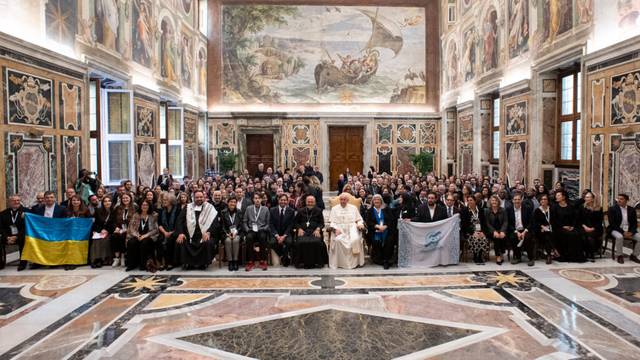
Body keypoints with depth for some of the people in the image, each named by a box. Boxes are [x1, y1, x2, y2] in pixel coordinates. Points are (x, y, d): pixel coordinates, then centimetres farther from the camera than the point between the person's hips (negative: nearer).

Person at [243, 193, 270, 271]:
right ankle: (250, 262, -26)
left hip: (261, 230, -1)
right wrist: (247, 230, -5)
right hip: (251, 230, 1)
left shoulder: (266, 209, 11)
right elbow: (244, 221, 11)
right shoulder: (248, 209, 14)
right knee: (249, 237, -34)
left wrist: (262, 229, -9)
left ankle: (262, 261, -26)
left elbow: (268, 223, 8)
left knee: (263, 237, -36)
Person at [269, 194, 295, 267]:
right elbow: (271, 224, -1)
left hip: (286, 233, -1)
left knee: (289, 242, -32)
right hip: (275, 233, 1)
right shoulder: (272, 210, 4)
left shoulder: (291, 211, 2)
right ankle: (284, 256, -5)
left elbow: (291, 225, -3)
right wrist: (277, 235, -14)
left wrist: (284, 236, -16)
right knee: (272, 242, -29)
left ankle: (284, 256, -4)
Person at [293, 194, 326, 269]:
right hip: (303, 231, 1)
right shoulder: (301, 211, 20)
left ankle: (317, 262, -18)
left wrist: (318, 229, -8)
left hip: (314, 231, -1)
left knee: (317, 242, -32)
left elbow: (322, 223, 12)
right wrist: (299, 229, -1)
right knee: (301, 242, -31)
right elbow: (295, 222, 18)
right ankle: (301, 262, -18)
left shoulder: (318, 211, 17)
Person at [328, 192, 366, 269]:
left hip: (352, 228, 1)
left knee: (355, 239, -32)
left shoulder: (353, 208, 19)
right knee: (338, 240, -33)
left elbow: (359, 220, 16)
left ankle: (355, 262, -20)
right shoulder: (334, 209, 16)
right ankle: (340, 262, -23)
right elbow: (332, 222, 7)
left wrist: (360, 224, -7)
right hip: (339, 229, 0)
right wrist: (336, 229, -12)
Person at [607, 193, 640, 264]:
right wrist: (623, 232, -19)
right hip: (616, 230, -4)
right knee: (619, 237, -36)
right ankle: (620, 256, -16)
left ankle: (634, 255, 2)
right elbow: (612, 224, -10)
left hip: (629, 231, 4)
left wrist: (631, 232, -13)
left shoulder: (632, 210, 9)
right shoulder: (612, 209, -3)